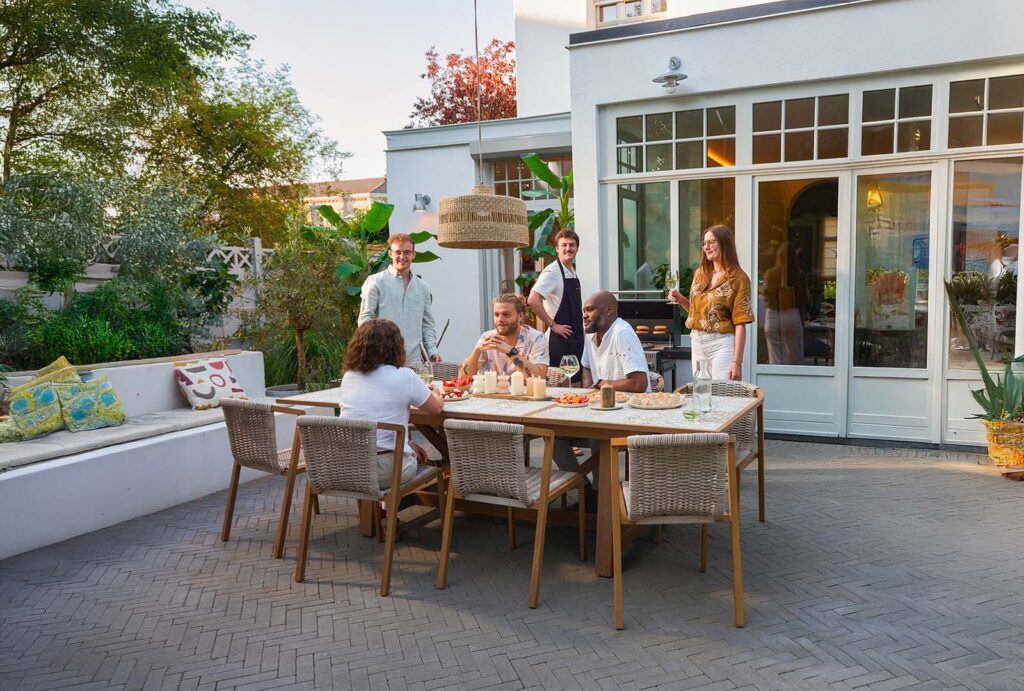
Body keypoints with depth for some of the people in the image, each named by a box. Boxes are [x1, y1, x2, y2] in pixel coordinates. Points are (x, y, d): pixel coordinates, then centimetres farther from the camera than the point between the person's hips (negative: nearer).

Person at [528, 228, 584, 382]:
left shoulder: (573, 274, 13)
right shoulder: (552, 272, -13)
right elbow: (532, 300, -24)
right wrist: (552, 325, -18)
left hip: (575, 339, 8)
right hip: (559, 339, -8)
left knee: (574, 380, 11)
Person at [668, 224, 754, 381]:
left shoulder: (738, 278, -8)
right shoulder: (700, 273, 10)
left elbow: (740, 324, -12)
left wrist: (737, 362, -17)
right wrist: (681, 299, 1)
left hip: (722, 343, -6)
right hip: (697, 342, 6)